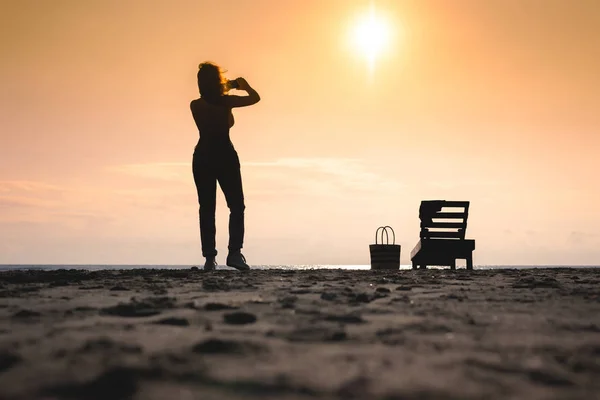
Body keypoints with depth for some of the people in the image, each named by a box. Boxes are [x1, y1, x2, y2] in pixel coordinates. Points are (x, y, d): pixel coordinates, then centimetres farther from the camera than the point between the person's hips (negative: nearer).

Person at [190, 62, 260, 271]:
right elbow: (255, 98, 6)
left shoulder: (195, 105, 4)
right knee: (236, 206, 4)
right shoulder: (226, 101, -6)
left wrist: (224, 93, 27)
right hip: (225, 156, -3)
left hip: (202, 158, 3)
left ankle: (209, 257, 1)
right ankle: (234, 252, -9)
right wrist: (243, 84, 24)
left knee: (207, 208, 5)